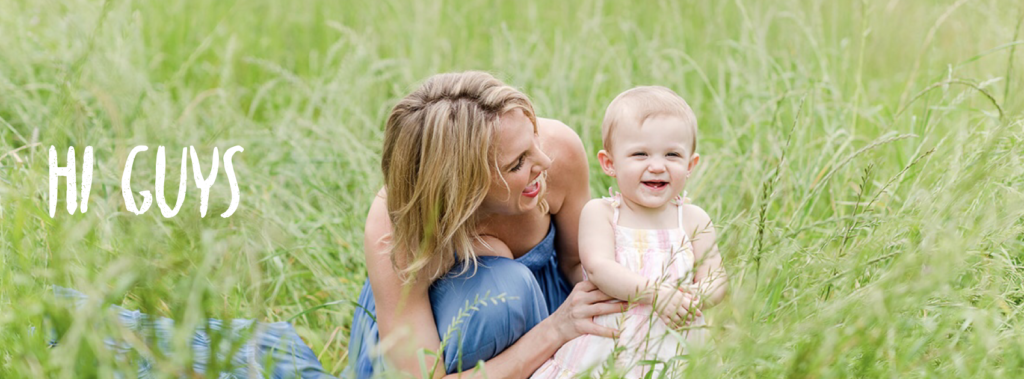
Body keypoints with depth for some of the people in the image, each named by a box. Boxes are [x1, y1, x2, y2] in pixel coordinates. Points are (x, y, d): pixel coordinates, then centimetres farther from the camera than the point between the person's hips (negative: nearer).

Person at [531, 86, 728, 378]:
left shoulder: (693, 220, 8)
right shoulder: (600, 212, 2)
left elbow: (716, 279, 4)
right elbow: (598, 267, -13)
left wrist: (695, 298, -21)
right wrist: (655, 293, -25)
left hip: (674, 342, 1)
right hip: (608, 342, -1)